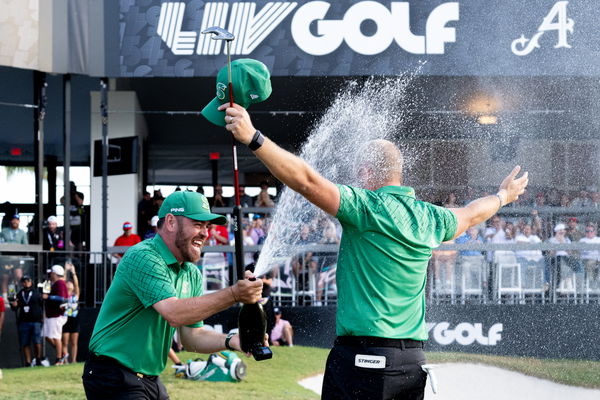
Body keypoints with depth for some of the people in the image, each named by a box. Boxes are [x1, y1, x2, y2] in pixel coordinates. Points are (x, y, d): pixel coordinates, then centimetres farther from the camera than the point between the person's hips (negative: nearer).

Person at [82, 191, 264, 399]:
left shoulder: (192, 275, 11)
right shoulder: (142, 257, -17)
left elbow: (192, 337, 11)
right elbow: (175, 314, -30)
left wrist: (230, 341, -8)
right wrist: (233, 295, -33)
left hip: (151, 380, 9)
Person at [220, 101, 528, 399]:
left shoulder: (368, 208, -9)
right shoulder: (430, 218, 13)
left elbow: (306, 181, -18)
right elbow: (470, 215, 34)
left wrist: (253, 138, -21)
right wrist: (503, 196, 56)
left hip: (363, 358, -7)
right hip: (413, 362, 7)